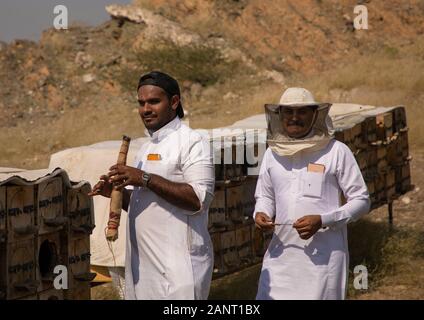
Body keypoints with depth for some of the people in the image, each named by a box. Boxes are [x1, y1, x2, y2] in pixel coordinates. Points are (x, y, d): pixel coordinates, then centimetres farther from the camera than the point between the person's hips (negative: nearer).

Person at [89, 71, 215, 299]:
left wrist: (146, 179, -21)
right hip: (143, 263, 8)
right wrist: (117, 192, 6)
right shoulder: (147, 147, 20)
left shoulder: (192, 142, -7)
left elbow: (199, 199, -20)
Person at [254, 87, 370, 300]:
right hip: (281, 254, 4)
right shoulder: (272, 153, 10)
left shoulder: (336, 151, -4)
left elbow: (361, 200, -2)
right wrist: (261, 214, -1)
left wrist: (322, 220, -15)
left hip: (324, 256, -4)